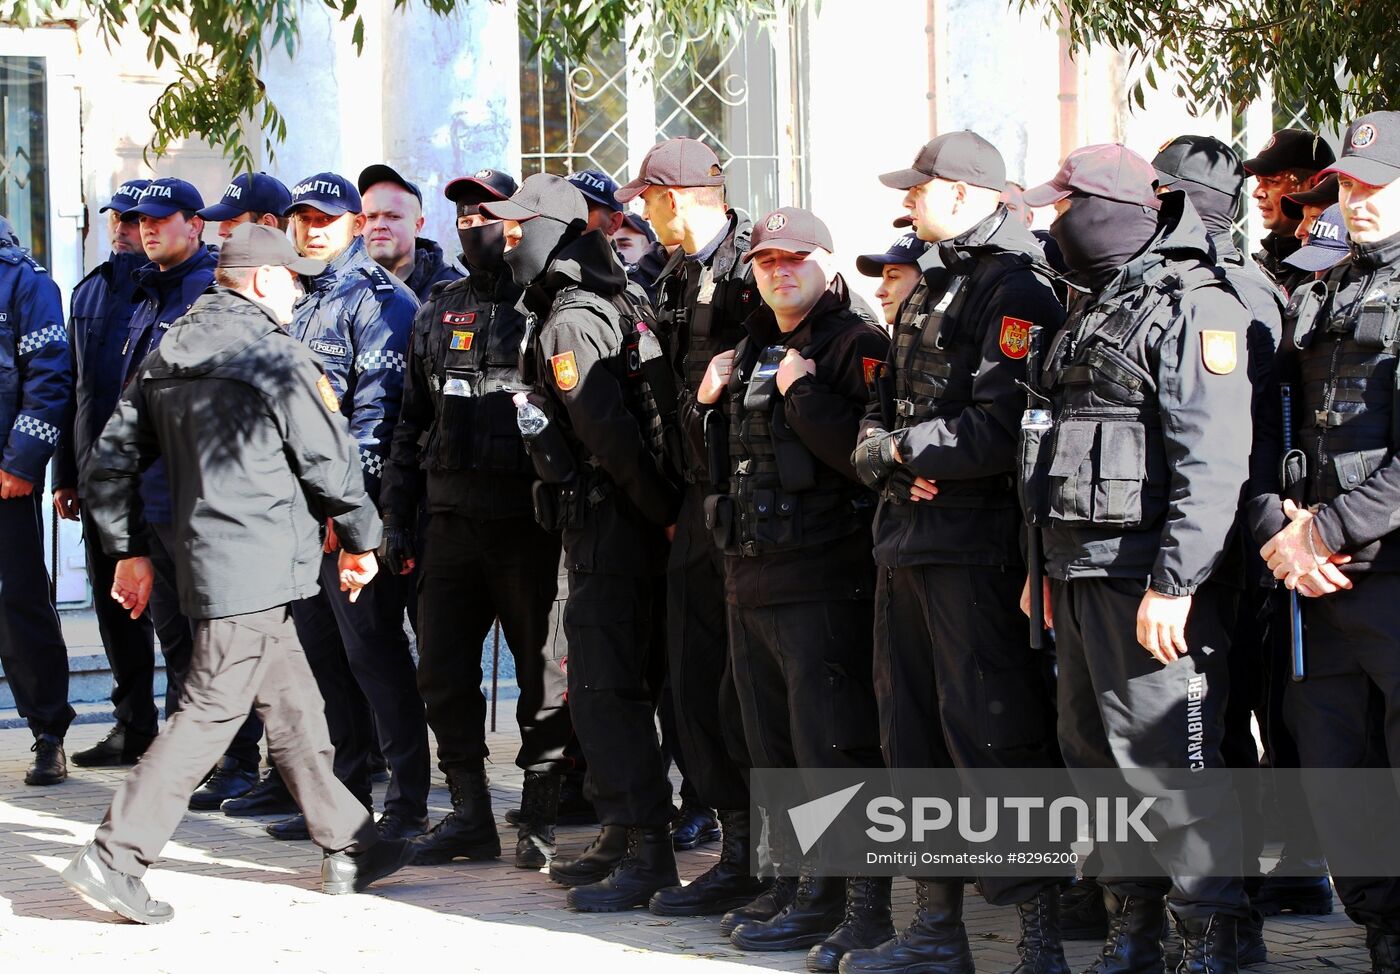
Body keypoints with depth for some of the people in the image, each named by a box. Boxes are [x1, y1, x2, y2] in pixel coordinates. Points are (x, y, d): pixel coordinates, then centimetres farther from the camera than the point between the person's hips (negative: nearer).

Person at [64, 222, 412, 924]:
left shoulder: (164, 359, 13)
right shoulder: (274, 357, -11)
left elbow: (108, 467, 14)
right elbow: (330, 463, -8)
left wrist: (130, 551, 22)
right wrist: (359, 541, 6)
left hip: (204, 553, 9)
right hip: (257, 563, -9)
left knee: (293, 706, 15)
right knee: (212, 710, -7)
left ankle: (347, 847, 23)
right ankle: (115, 858, -10)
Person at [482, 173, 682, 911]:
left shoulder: (570, 325, -15)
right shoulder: (612, 304, 16)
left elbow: (610, 433, -22)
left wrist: (665, 510, -17)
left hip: (610, 526, -10)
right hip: (615, 524, 10)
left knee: (605, 693, -9)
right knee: (608, 687, 15)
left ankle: (648, 855, -9)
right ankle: (621, 838, 23)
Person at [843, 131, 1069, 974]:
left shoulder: (1017, 291, -11)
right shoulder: (927, 292, 20)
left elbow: (1001, 429, -22)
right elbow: (880, 414, 18)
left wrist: (905, 445, -10)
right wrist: (887, 459, -4)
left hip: (979, 548, -10)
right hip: (908, 540, 10)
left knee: (998, 743, -10)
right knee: (915, 738, 13)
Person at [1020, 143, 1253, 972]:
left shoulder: (1193, 309, -12)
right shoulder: (1098, 310, 19)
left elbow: (1213, 462, -20)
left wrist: (1174, 584, -25)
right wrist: (1049, 568, 22)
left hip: (1148, 581, -10)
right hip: (1082, 576, 10)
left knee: (1170, 763, -9)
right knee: (1097, 757, 13)